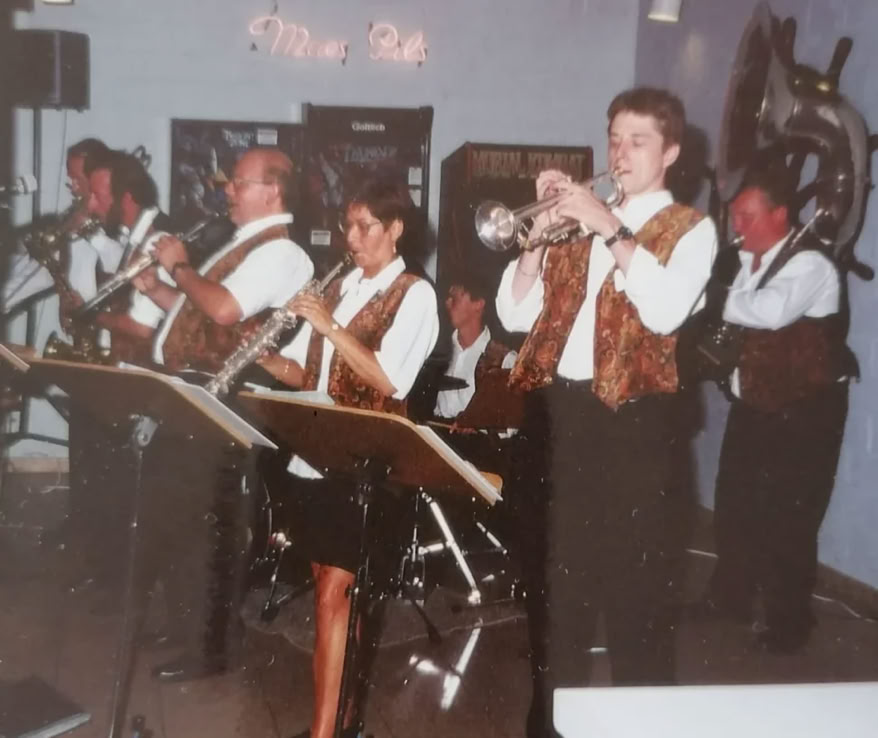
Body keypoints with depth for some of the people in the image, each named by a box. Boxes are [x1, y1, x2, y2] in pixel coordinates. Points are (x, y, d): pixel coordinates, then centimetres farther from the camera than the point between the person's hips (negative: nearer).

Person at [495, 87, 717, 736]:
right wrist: (539, 231, -5)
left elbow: (665, 310, -19)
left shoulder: (689, 229, 2)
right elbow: (516, 315, 6)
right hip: (557, 409, 5)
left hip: (631, 417, -5)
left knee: (634, 581, 3)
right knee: (558, 569, 16)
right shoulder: (579, 220, 15)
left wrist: (610, 230, -17)